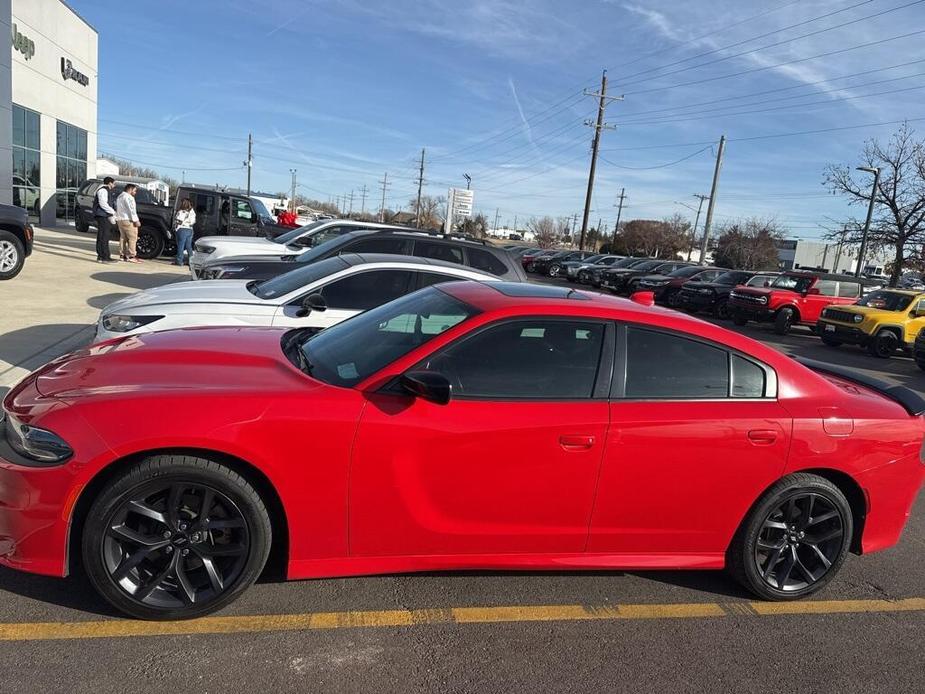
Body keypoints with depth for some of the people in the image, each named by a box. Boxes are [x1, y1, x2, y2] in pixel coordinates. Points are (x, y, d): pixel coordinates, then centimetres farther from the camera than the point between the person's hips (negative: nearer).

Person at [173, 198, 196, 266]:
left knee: (180, 246, -2)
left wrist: (174, 226, 3)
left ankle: (179, 261, -1)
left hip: (182, 229, -6)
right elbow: (193, 221, 10)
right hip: (190, 230, 7)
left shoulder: (181, 212, -11)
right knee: (189, 246, 11)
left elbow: (178, 221, -12)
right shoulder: (192, 212, 8)